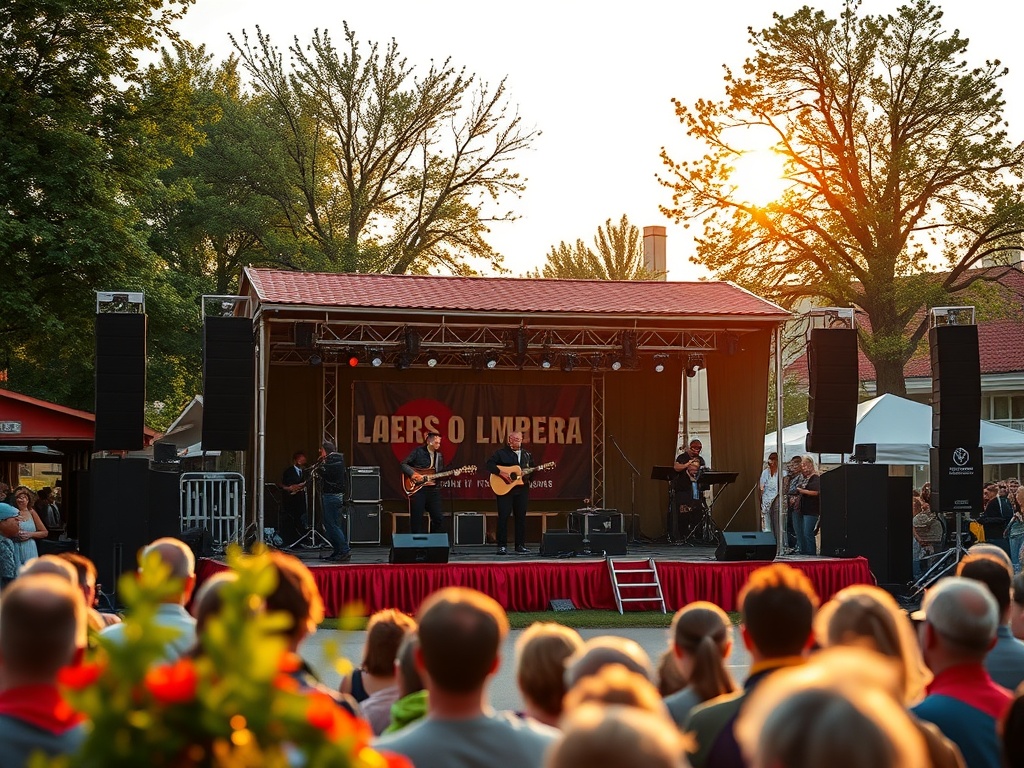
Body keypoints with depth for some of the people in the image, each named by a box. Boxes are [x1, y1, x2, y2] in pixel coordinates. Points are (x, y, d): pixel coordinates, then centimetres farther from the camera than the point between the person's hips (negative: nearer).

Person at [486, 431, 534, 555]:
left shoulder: (527, 454, 14)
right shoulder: (501, 453, 0)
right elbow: (489, 464, -9)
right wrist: (501, 472, -20)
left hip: (522, 488, 4)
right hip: (504, 489, -4)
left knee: (521, 517, 5)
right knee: (503, 517, -5)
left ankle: (520, 545, 11)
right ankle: (502, 546, -1)